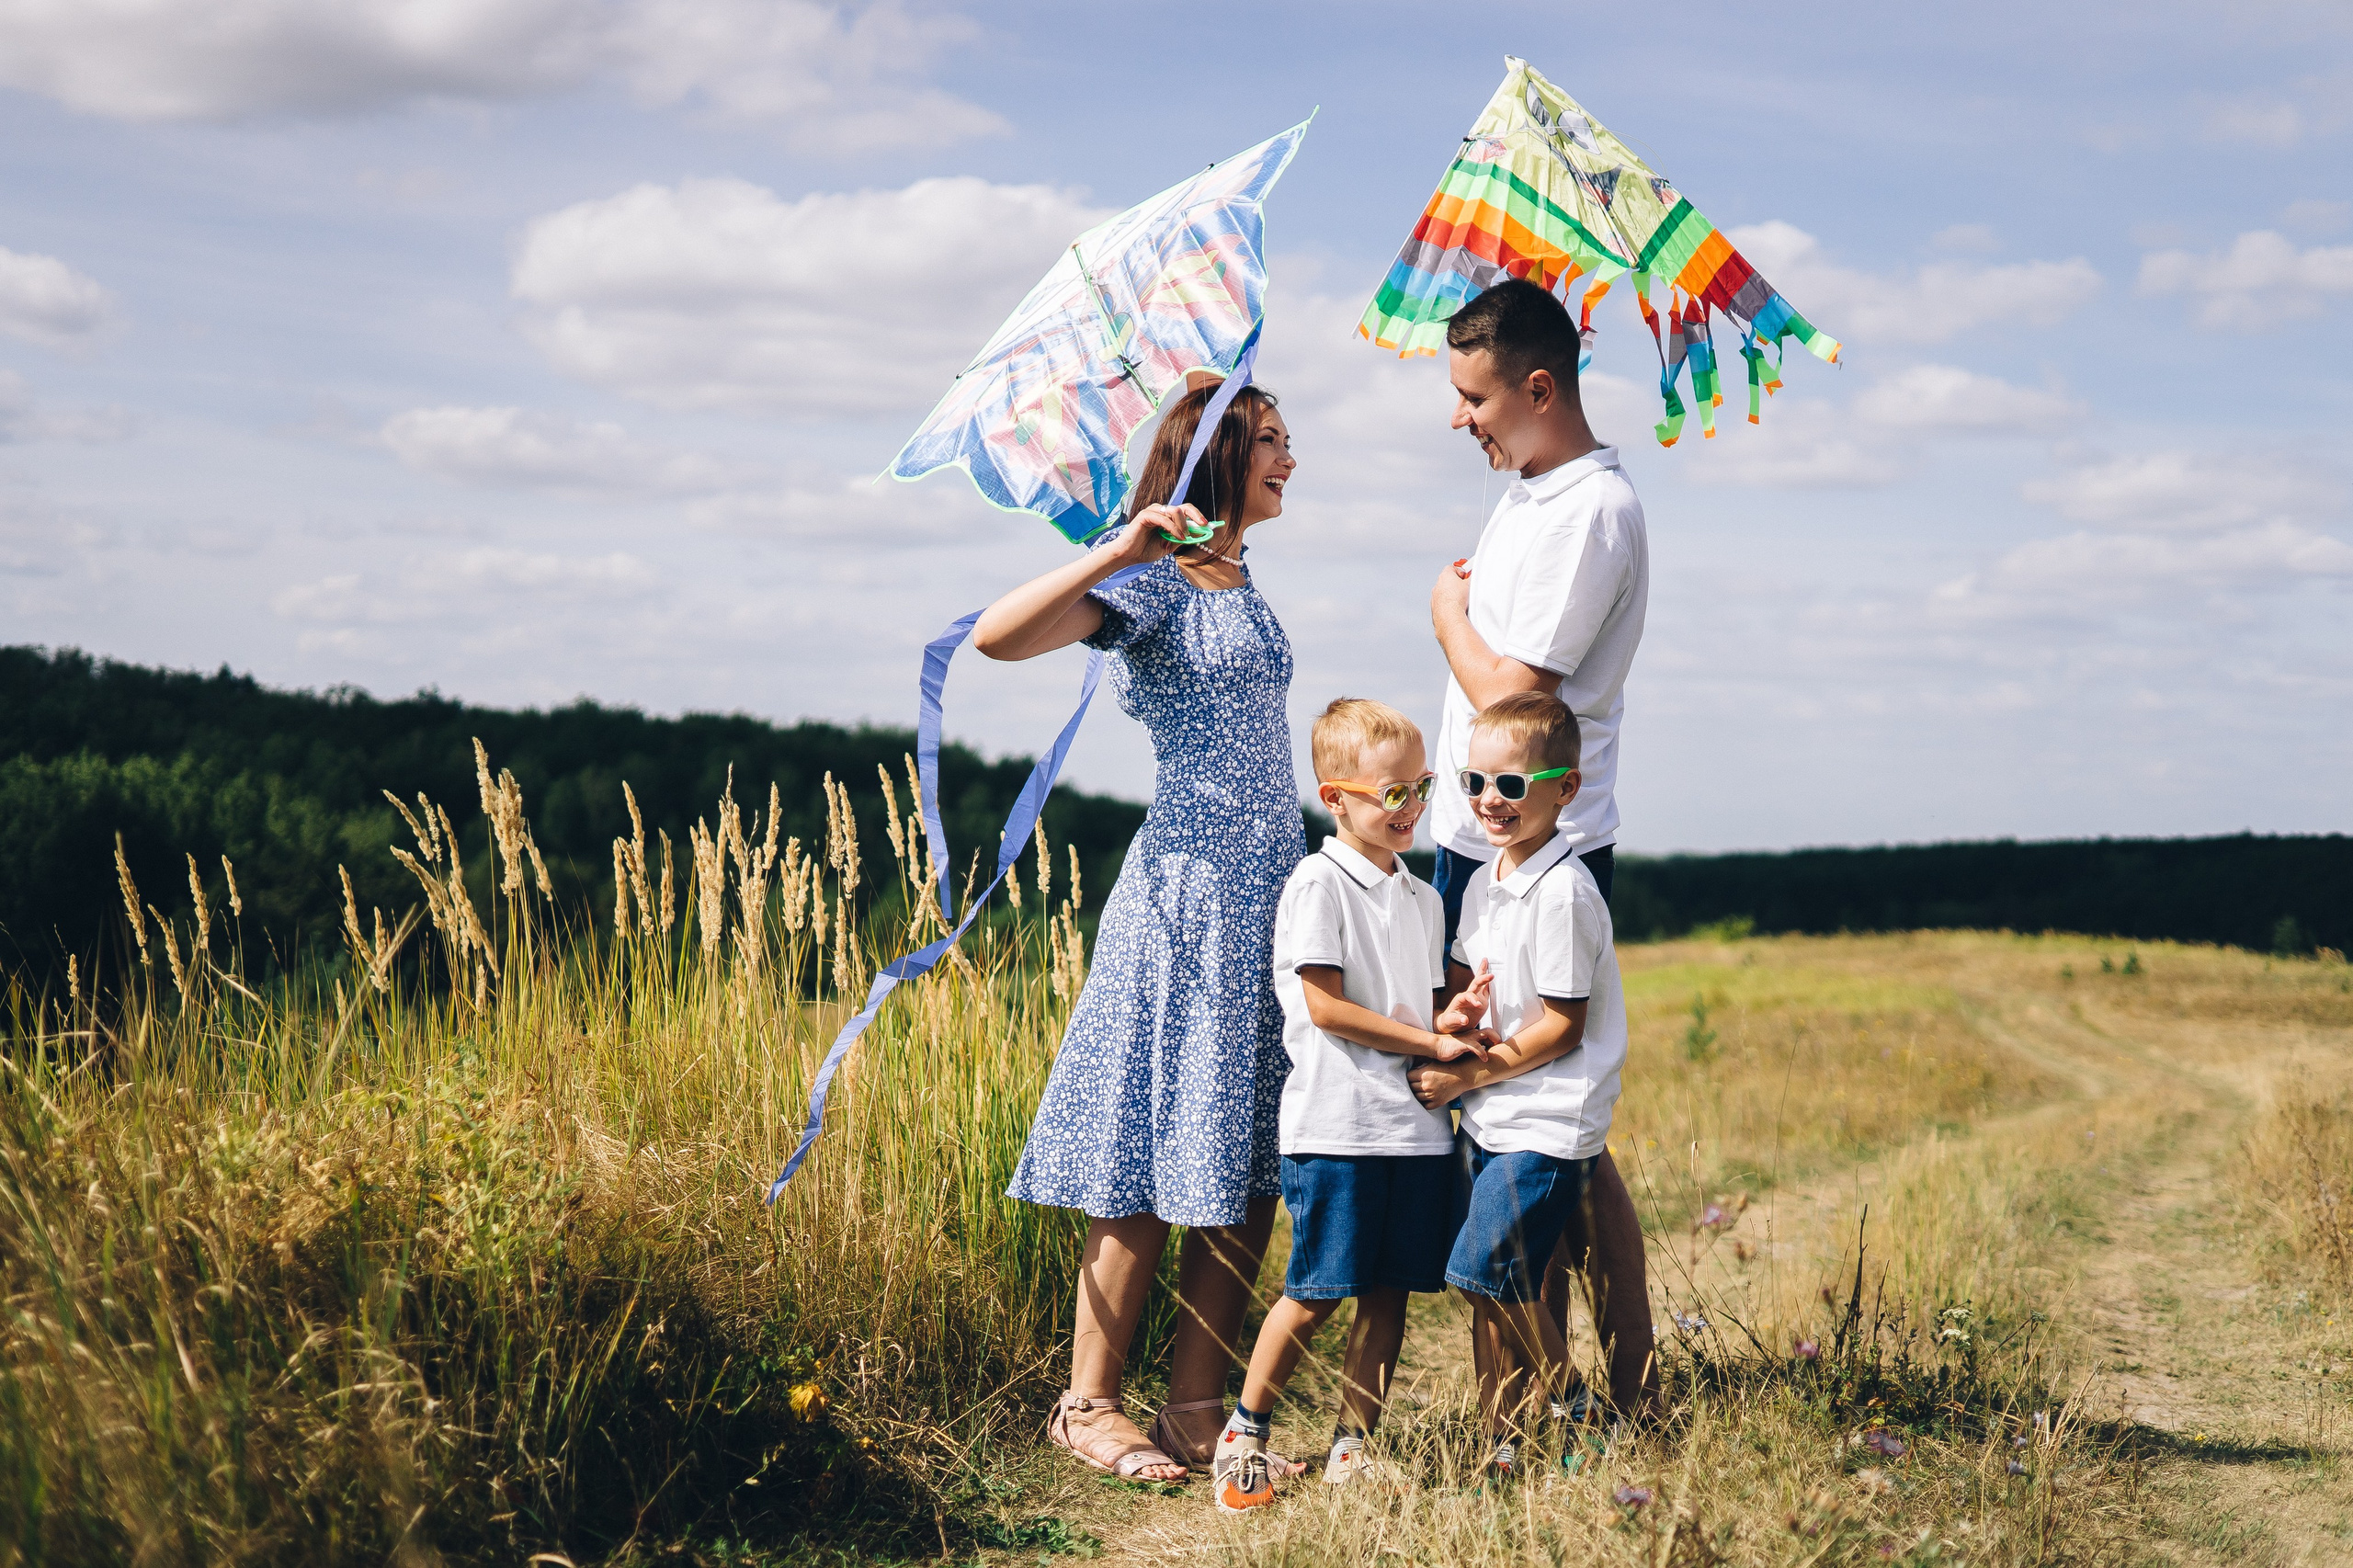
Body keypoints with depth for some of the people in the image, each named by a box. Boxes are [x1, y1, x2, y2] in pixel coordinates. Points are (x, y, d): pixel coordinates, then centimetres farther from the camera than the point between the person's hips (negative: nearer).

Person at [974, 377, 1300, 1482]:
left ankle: (1197, 1411, 12)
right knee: (1154, 1163, -4)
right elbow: (997, 637, -22)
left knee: (1247, 1166, 6)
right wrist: (1120, 551, -28)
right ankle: (1089, 1405, 7)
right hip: (1190, 888, -8)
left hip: (1272, 887, 8)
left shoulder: (1240, 585, 17)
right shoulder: (1154, 583, -7)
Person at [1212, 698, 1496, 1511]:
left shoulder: (1421, 897, 16)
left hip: (1417, 1126, 7)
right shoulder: (1318, 885, -7)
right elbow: (1326, 1007, -13)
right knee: (1317, 1291, -5)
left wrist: (1450, 1018, -1)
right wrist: (1428, 1040, -11)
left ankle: (1353, 1444, 17)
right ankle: (1245, 1433, 12)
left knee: (1389, 1291, 7)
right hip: (1337, 1125, -7)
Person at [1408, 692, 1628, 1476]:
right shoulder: (1484, 882, 10)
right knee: (1492, 1291, 8)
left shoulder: (1563, 891, -17)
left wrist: (1465, 1076, -12)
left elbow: (1560, 1028, -16)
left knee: (1486, 1267, -13)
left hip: (1549, 1124, -8)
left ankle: (1565, 1416, 5)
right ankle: (1505, 1446, 17)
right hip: (1487, 1119, 8)